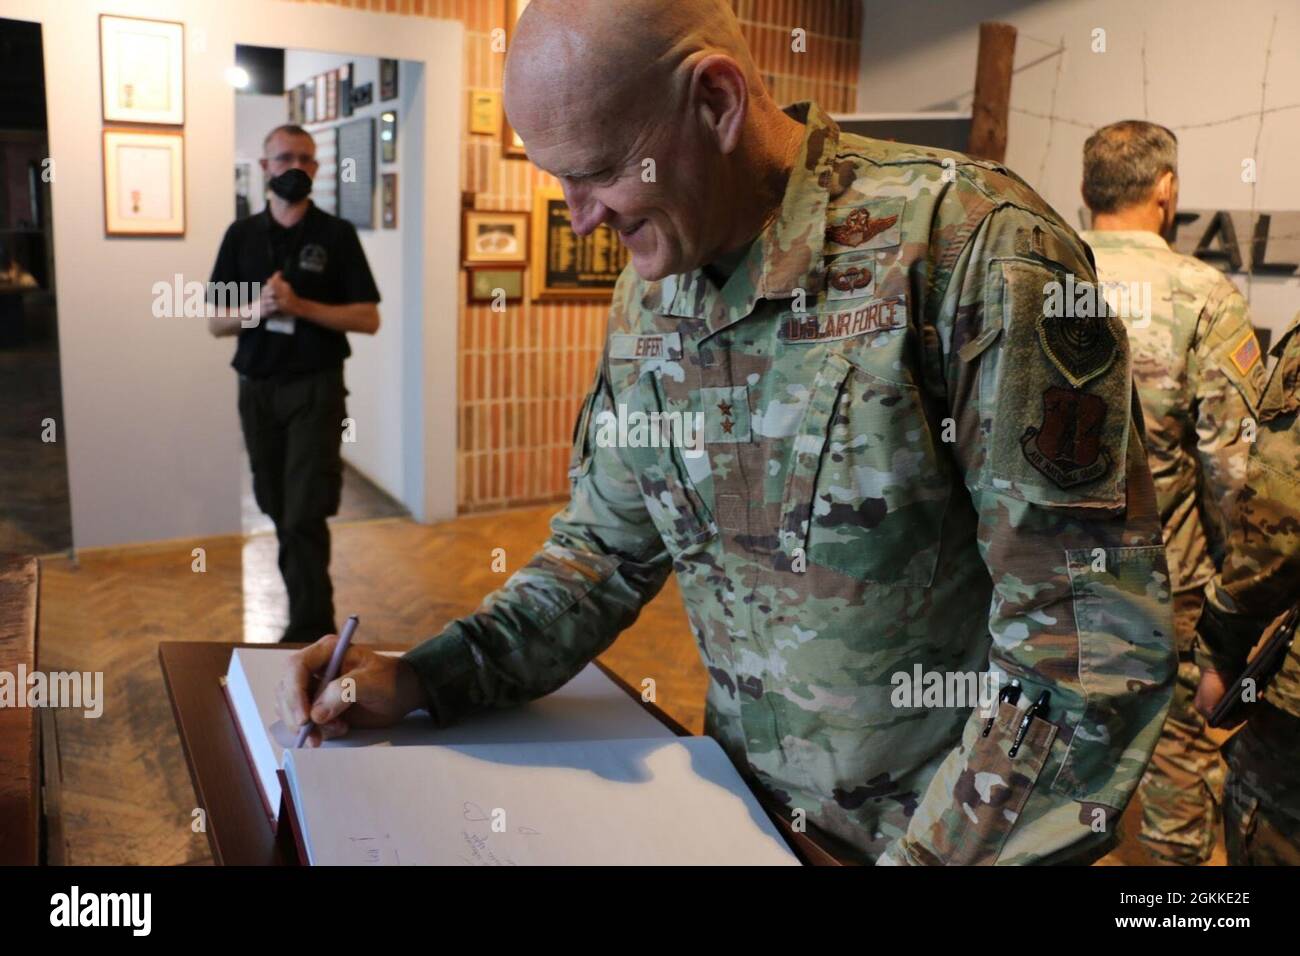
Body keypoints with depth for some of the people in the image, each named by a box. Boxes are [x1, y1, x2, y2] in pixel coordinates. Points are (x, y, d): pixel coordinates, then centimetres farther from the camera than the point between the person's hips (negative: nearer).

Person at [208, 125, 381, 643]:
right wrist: (258, 308, -13)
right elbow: (216, 322, 7)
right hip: (256, 389, 4)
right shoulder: (242, 235, 8)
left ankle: (308, 631, 0)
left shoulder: (337, 234, -1)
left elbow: (368, 319, -5)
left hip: (315, 389, -4)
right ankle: (311, 611, 24)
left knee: (305, 516, -8)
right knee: (279, 510, 10)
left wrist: (299, 305, -16)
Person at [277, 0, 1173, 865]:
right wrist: (421, 678, -6)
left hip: (961, 823, -5)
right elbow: (610, 545, 5)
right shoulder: (649, 292, -2)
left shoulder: (965, 244, -23)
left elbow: (1093, 637, -22)